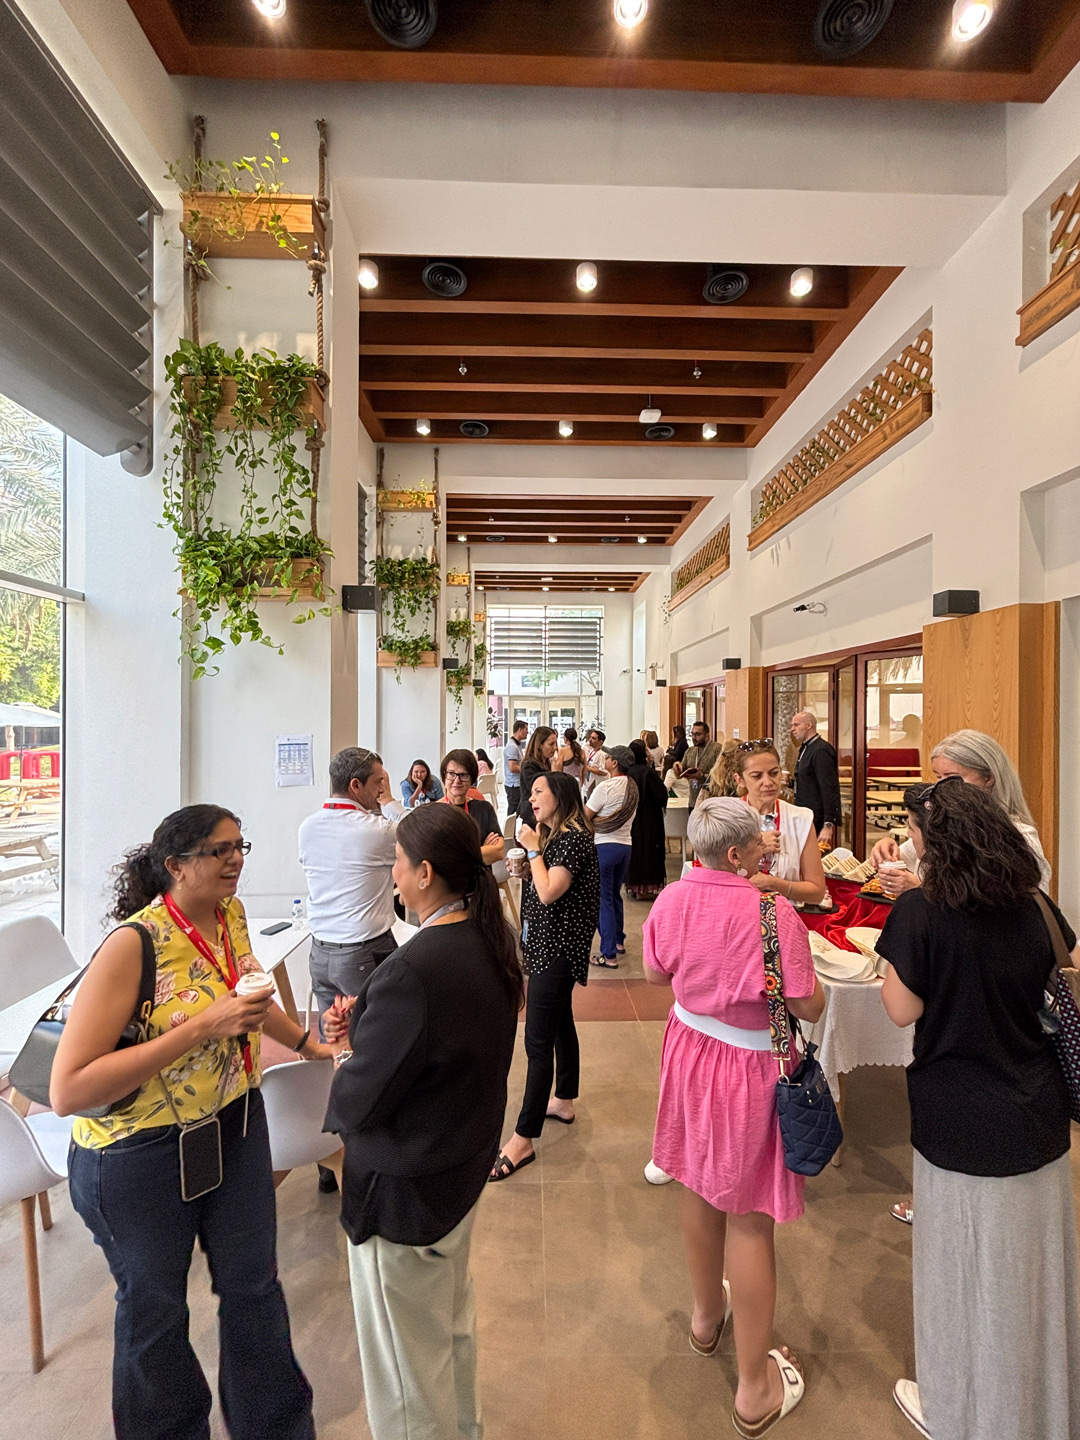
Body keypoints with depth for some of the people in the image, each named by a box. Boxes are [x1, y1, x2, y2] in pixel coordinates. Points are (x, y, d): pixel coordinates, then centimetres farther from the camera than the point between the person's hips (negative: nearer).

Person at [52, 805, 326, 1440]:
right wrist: (201, 1027, -34)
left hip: (234, 1124, 6)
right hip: (142, 1155, -5)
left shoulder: (232, 915, -7)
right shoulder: (134, 944, -27)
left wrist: (309, 1043, 19)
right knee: (155, 1308, 21)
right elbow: (68, 1091, -28)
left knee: (253, 1285, 21)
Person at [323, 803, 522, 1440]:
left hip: (406, 1190, -8)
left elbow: (357, 1104, -26)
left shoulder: (414, 969, -35)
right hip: (466, 1165, 8)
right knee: (455, 1316, 33)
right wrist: (366, 1027, -4)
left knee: (409, 1359, 18)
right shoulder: (492, 941, -8)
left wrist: (345, 1061, -6)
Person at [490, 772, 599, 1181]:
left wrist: (533, 850, -18)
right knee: (560, 1022, 22)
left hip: (558, 949, -10)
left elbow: (549, 892, -27)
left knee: (538, 1041, -6)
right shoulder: (553, 835, 11)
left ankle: (523, 1139, 1)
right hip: (549, 946, 11)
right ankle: (564, 1102, 39)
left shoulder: (574, 839, -19)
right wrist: (527, 864, 0)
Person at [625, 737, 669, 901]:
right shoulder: (647, 772, -19)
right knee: (646, 849, 2)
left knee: (633, 849, 16)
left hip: (630, 818, 7)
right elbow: (662, 794, -18)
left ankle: (632, 885, 24)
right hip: (647, 819, -7)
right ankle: (644, 888, 7)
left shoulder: (628, 771, 1)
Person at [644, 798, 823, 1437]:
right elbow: (809, 1007, -18)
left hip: (690, 1047, 5)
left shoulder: (672, 898, -10)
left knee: (700, 1187, 26)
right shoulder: (772, 913, -27)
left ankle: (707, 1313, 52)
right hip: (750, 1067, -5)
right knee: (749, 1216, 11)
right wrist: (809, 974, 2)